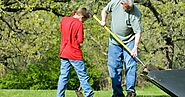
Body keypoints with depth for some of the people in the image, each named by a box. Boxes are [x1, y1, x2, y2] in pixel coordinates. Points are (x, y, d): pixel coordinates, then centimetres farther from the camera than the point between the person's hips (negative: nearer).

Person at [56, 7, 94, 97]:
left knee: (63, 76, 10)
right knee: (83, 76, 0)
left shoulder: (64, 20, 6)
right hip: (75, 54, -6)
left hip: (63, 52, 6)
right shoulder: (79, 24, -12)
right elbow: (80, 40, -14)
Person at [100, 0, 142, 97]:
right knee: (114, 67, 2)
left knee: (130, 65, -11)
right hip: (114, 41, 4)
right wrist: (103, 20, -5)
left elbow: (138, 32, -19)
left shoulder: (136, 13, -19)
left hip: (129, 42, -3)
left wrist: (135, 48, -25)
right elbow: (105, 10, 13)